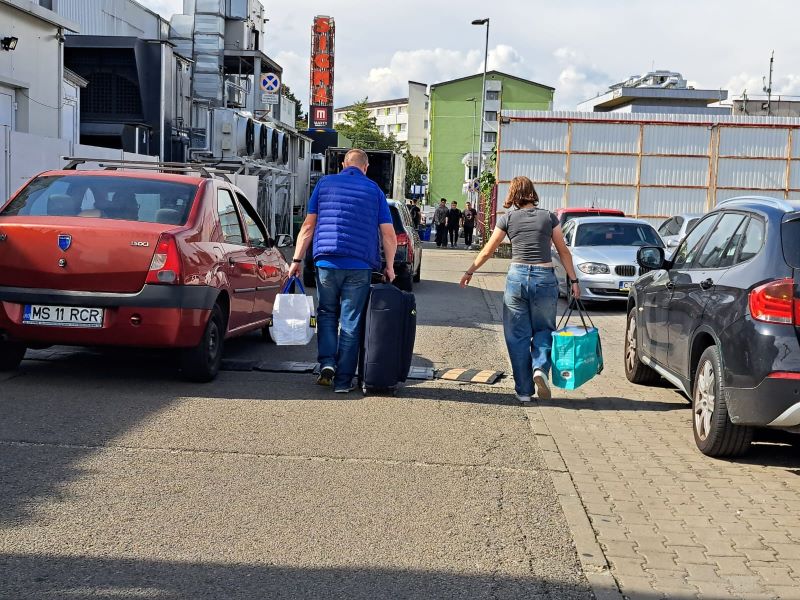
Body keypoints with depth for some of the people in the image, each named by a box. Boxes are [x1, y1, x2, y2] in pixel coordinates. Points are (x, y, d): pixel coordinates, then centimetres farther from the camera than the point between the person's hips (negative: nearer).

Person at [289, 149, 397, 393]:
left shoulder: (325, 184, 8)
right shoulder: (374, 190, 6)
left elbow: (308, 226, 6)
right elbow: (388, 234, 2)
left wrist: (297, 259, 10)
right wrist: (389, 267, 12)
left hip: (327, 261, 1)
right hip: (360, 265, -1)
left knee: (326, 313, 17)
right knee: (351, 322, 5)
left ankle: (327, 363, -1)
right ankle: (343, 380, 5)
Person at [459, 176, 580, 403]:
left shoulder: (508, 219, 3)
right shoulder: (548, 217, 4)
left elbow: (487, 251, 8)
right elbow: (563, 251, 5)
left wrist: (469, 272, 21)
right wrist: (573, 280, 11)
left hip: (517, 277, 0)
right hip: (545, 278, 0)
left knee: (518, 335, 8)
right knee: (544, 329, 16)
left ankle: (523, 390, 7)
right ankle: (540, 367, -12)